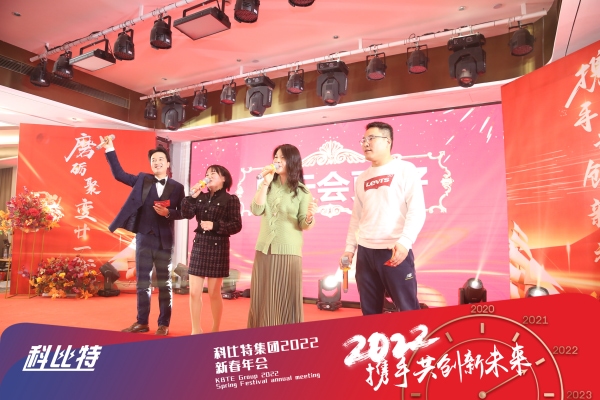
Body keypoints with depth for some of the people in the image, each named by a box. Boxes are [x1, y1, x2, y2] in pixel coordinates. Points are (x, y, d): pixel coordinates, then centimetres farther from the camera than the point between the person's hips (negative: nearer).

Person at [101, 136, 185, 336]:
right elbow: (119, 174, 2)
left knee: (164, 283, 6)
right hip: (143, 238, 2)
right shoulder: (142, 180, 7)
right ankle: (142, 322, 20)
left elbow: (181, 213, 0)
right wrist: (110, 150, -4)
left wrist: (168, 213, -19)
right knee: (142, 282, 9)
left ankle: (164, 324, 16)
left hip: (164, 240, -2)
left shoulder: (177, 187, 1)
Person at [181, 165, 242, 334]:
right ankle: (196, 330, 20)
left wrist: (215, 225, -18)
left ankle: (215, 330, 24)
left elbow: (237, 225, -10)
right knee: (194, 292, 5)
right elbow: (186, 214, -3)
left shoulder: (231, 199, -5)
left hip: (218, 248, -4)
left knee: (214, 293, 7)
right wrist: (192, 196, -13)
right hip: (199, 246, 4)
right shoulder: (201, 197, 8)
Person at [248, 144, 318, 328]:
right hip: (264, 248, 4)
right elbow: (256, 210, -6)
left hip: (289, 250, -3)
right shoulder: (269, 185, 9)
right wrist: (265, 183, -10)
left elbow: (303, 225, -3)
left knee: (286, 300, 1)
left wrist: (309, 217, -24)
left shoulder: (301, 190, -1)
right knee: (262, 298, 10)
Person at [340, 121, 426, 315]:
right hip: (365, 251, 5)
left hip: (395, 251, -5)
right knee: (370, 311, 11)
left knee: (408, 310, -1)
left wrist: (404, 242, -20)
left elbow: (417, 210, -8)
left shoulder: (405, 169, 1)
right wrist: (349, 248, 12)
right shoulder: (362, 179, 17)